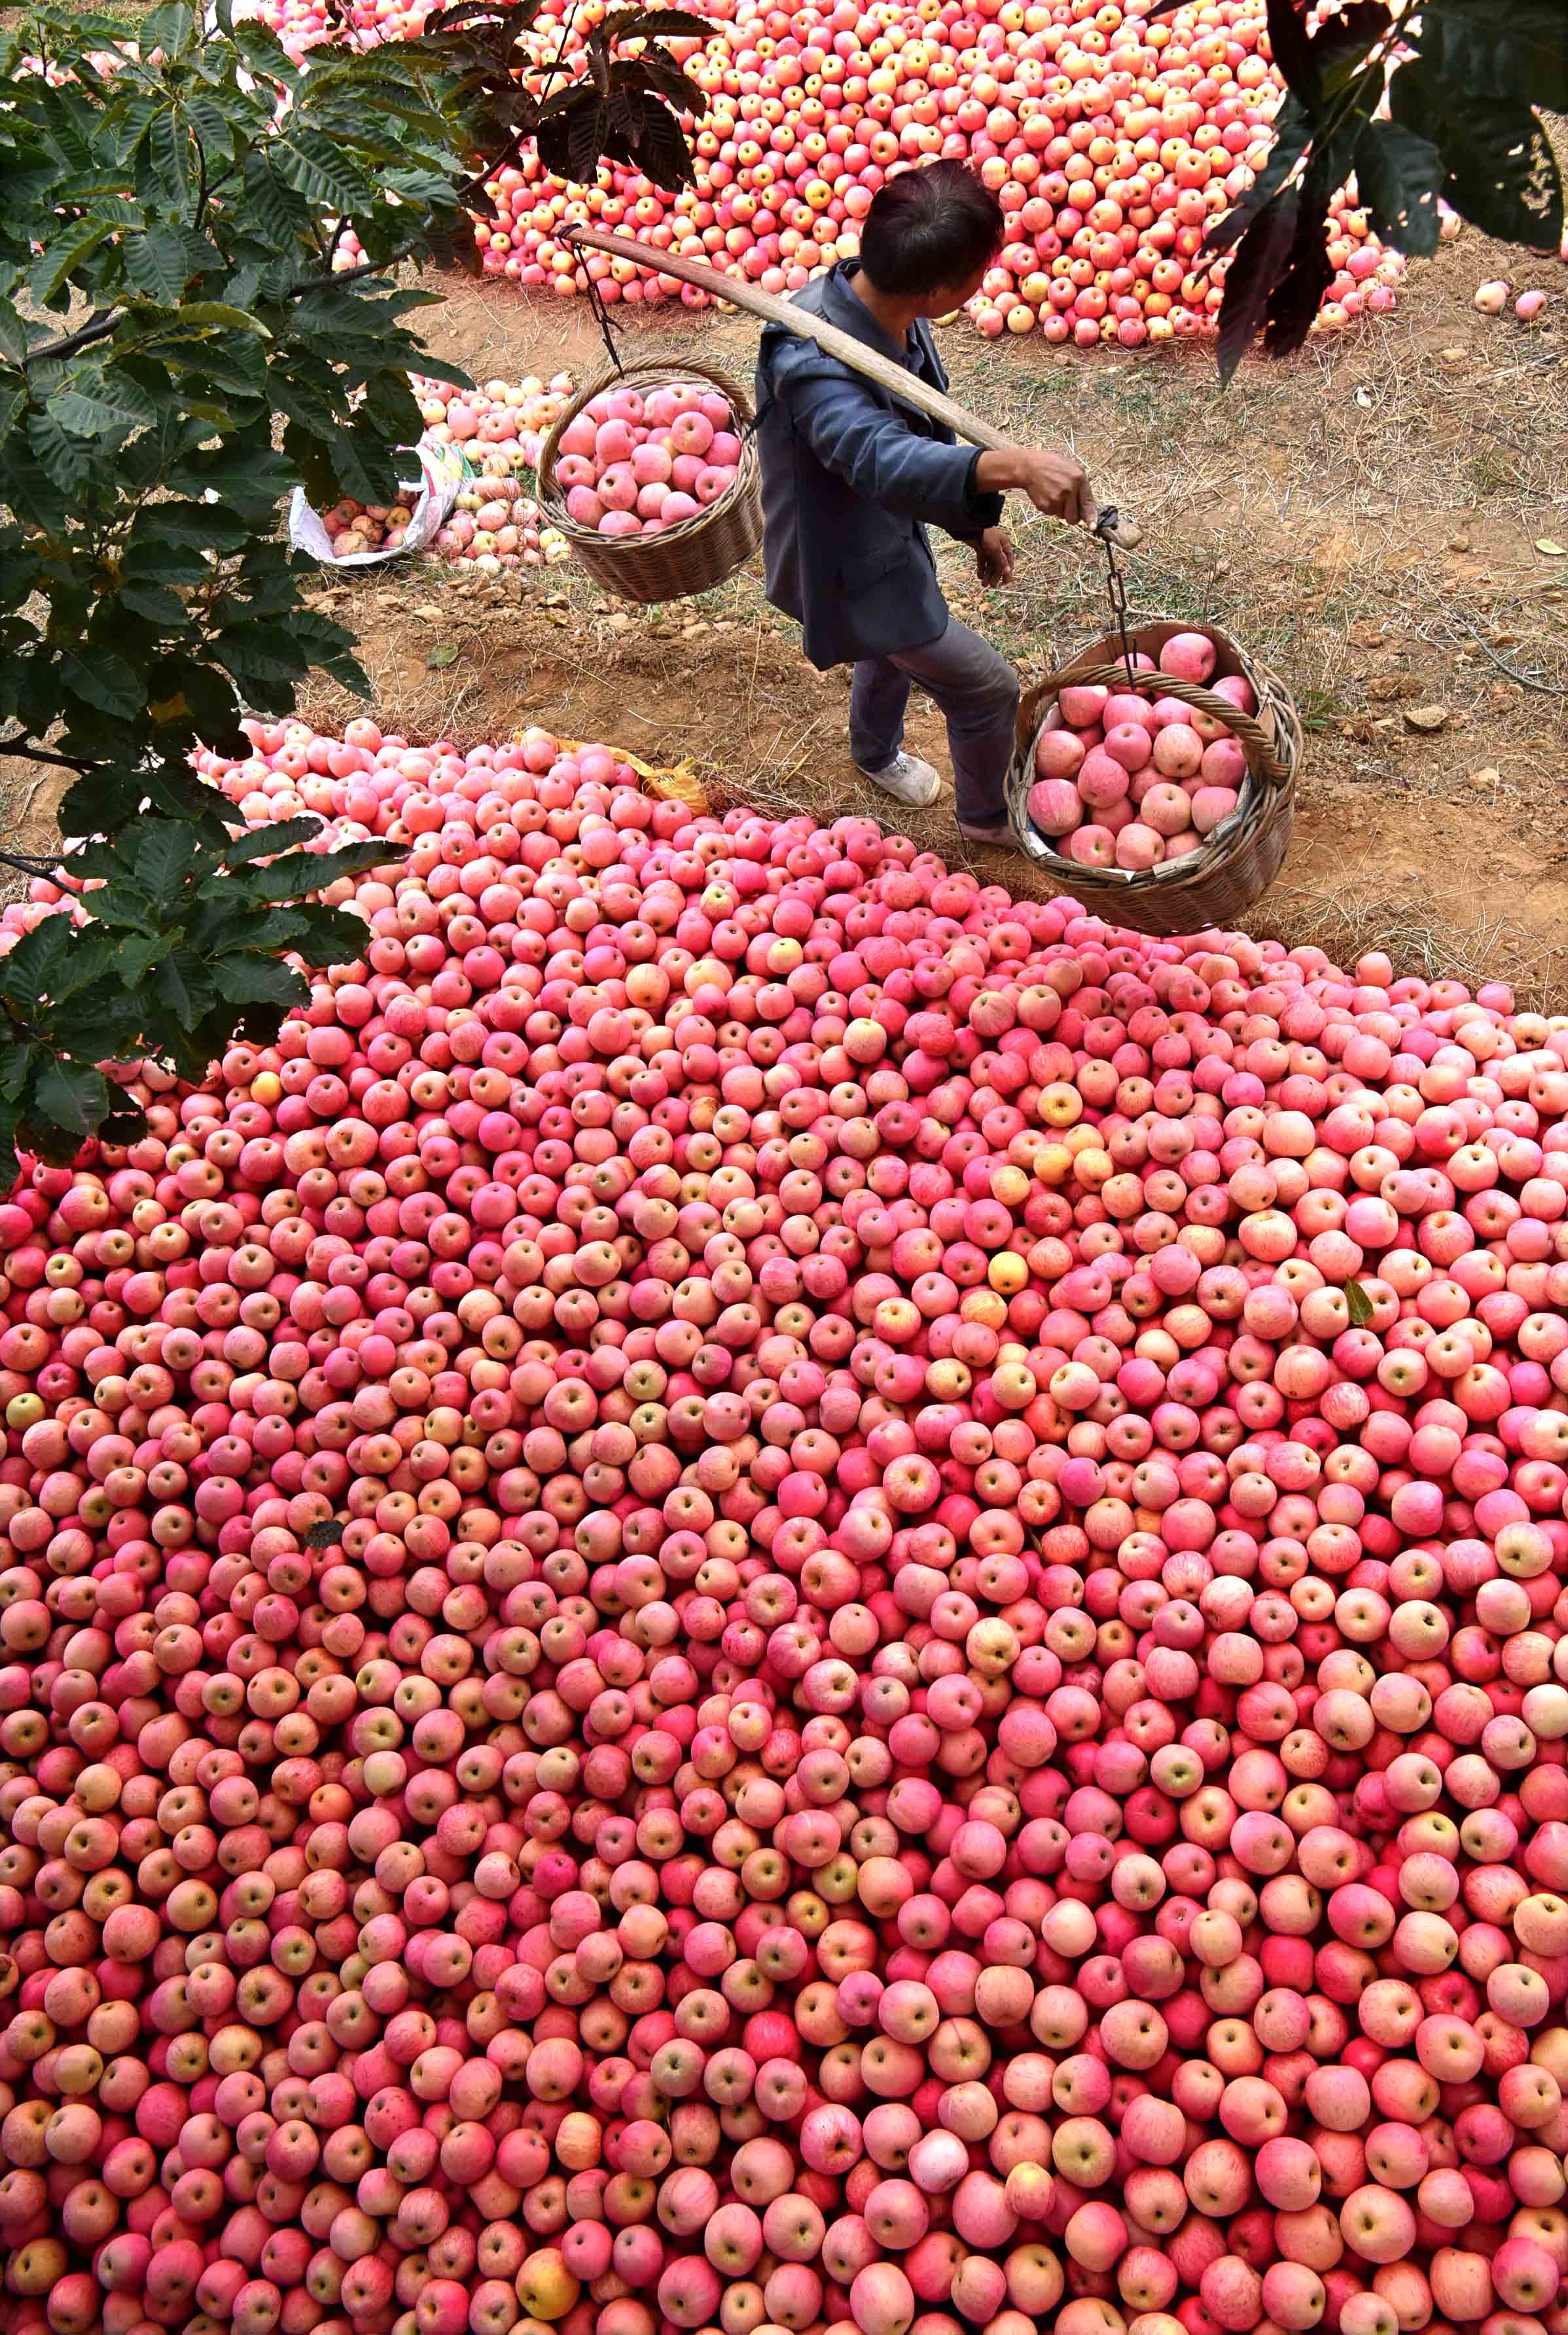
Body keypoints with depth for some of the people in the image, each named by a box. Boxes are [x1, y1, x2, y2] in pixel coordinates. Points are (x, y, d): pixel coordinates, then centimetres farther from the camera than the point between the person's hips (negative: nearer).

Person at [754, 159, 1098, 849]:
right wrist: (1011, 466, -72)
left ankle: (875, 752, 66)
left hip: (889, 530, 8)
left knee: (898, 649, 35)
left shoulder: (892, 311, -14)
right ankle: (988, 814, 33)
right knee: (987, 688, 3)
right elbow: (883, 457, -58)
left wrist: (976, 520, 12)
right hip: (850, 563, -8)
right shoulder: (812, 361, -41)